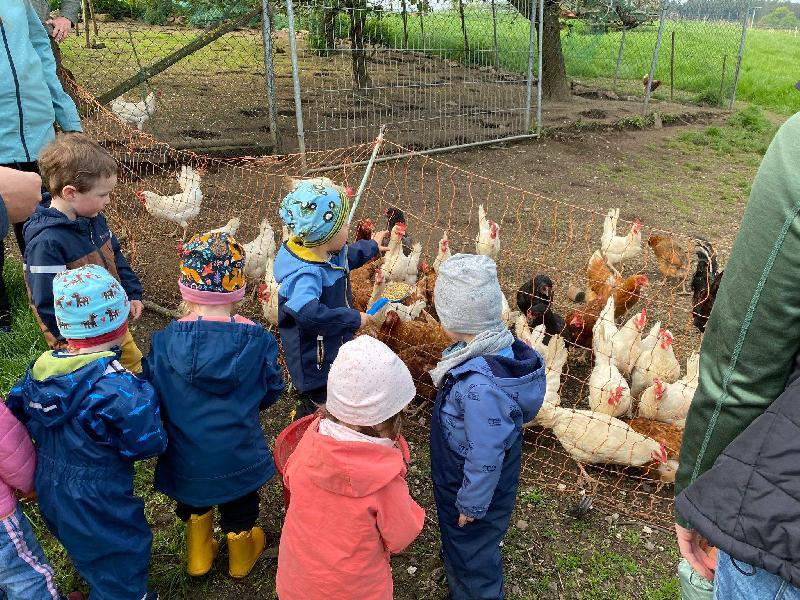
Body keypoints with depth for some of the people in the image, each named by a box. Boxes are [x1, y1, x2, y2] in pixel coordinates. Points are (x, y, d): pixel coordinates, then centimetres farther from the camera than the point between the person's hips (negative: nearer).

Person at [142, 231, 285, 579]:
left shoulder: (166, 341, -21)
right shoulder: (257, 340, -20)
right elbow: (270, 392, -7)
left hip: (185, 456, 1)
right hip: (238, 455, 0)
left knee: (192, 500, 32)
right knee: (239, 508, 28)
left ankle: (199, 555, 53)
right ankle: (241, 555, 52)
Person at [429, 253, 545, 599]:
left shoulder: (480, 386, -41)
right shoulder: (499, 348, -11)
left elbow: (486, 456, -31)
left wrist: (472, 505, -16)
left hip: (476, 490, -9)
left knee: (471, 559, 18)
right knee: (460, 547, 33)